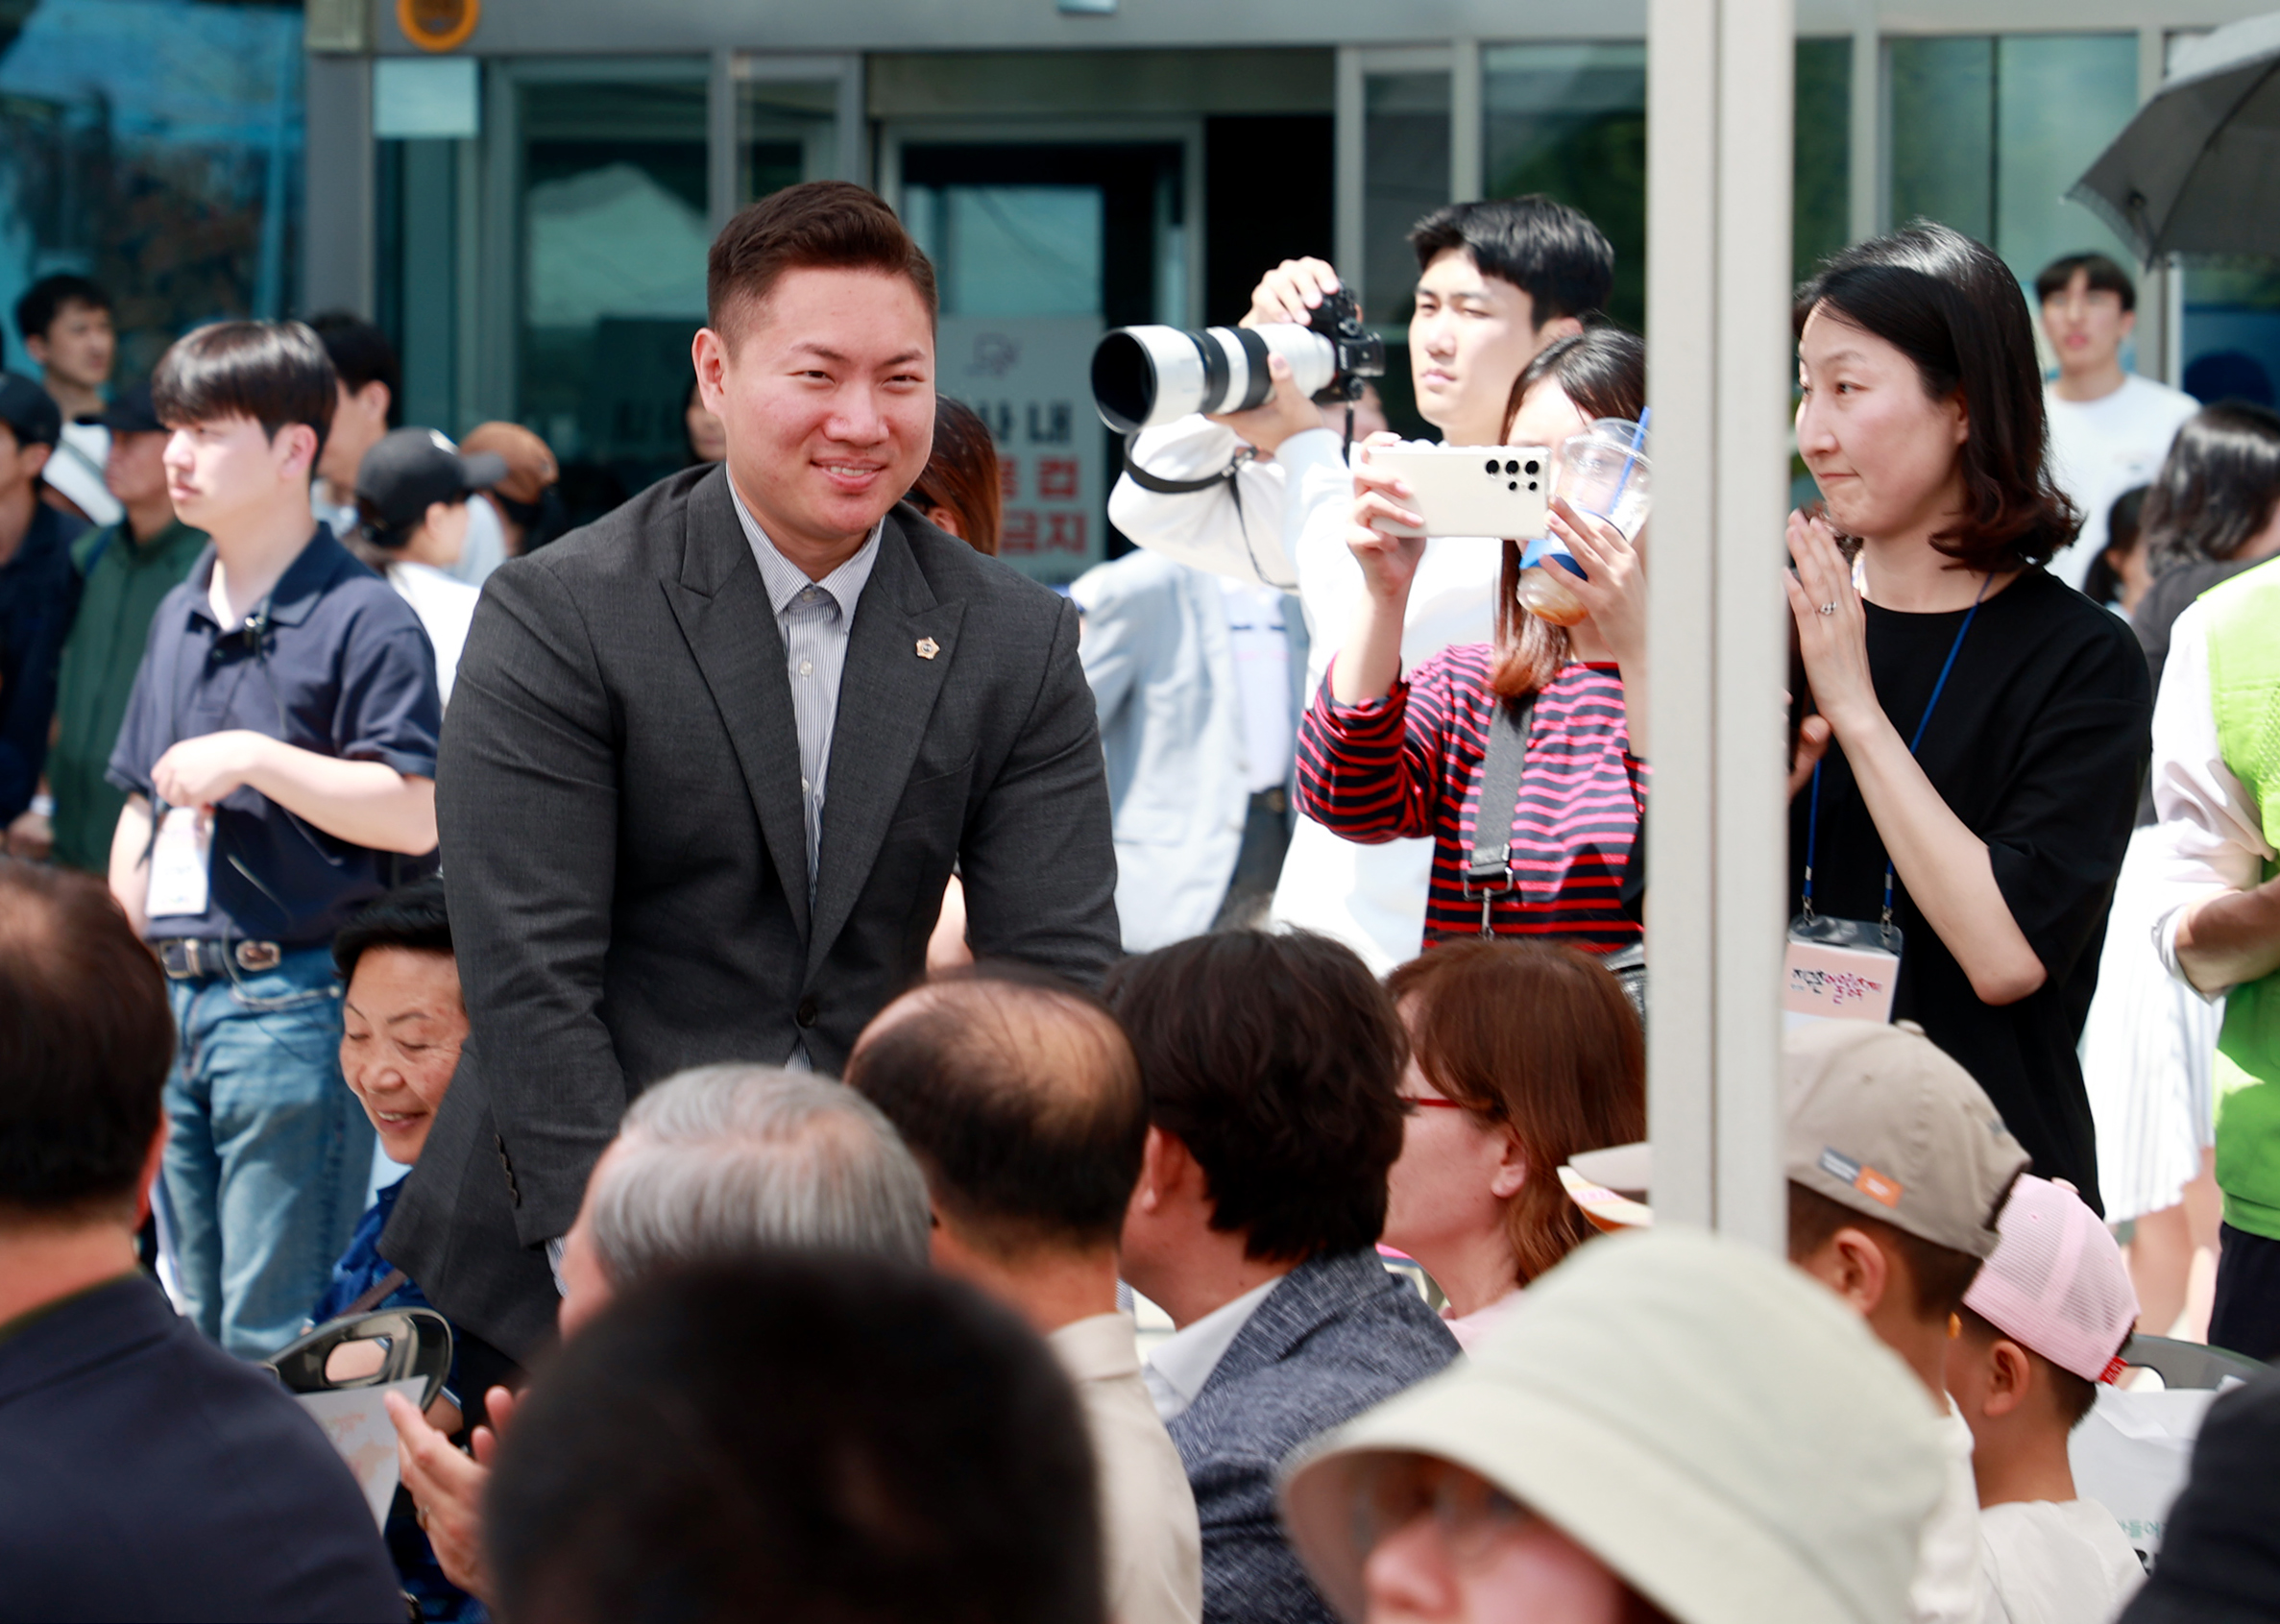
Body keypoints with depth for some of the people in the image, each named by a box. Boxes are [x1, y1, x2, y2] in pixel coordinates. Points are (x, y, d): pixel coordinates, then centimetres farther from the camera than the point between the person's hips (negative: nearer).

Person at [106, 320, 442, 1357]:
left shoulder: (361, 620, -9)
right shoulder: (177, 617, 15)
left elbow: (416, 814, -17)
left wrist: (253, 758, -19)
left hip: (292, 999, -8)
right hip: (174, 997, 8)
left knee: (275, 1334, -7)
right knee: (189, 1321, 12)